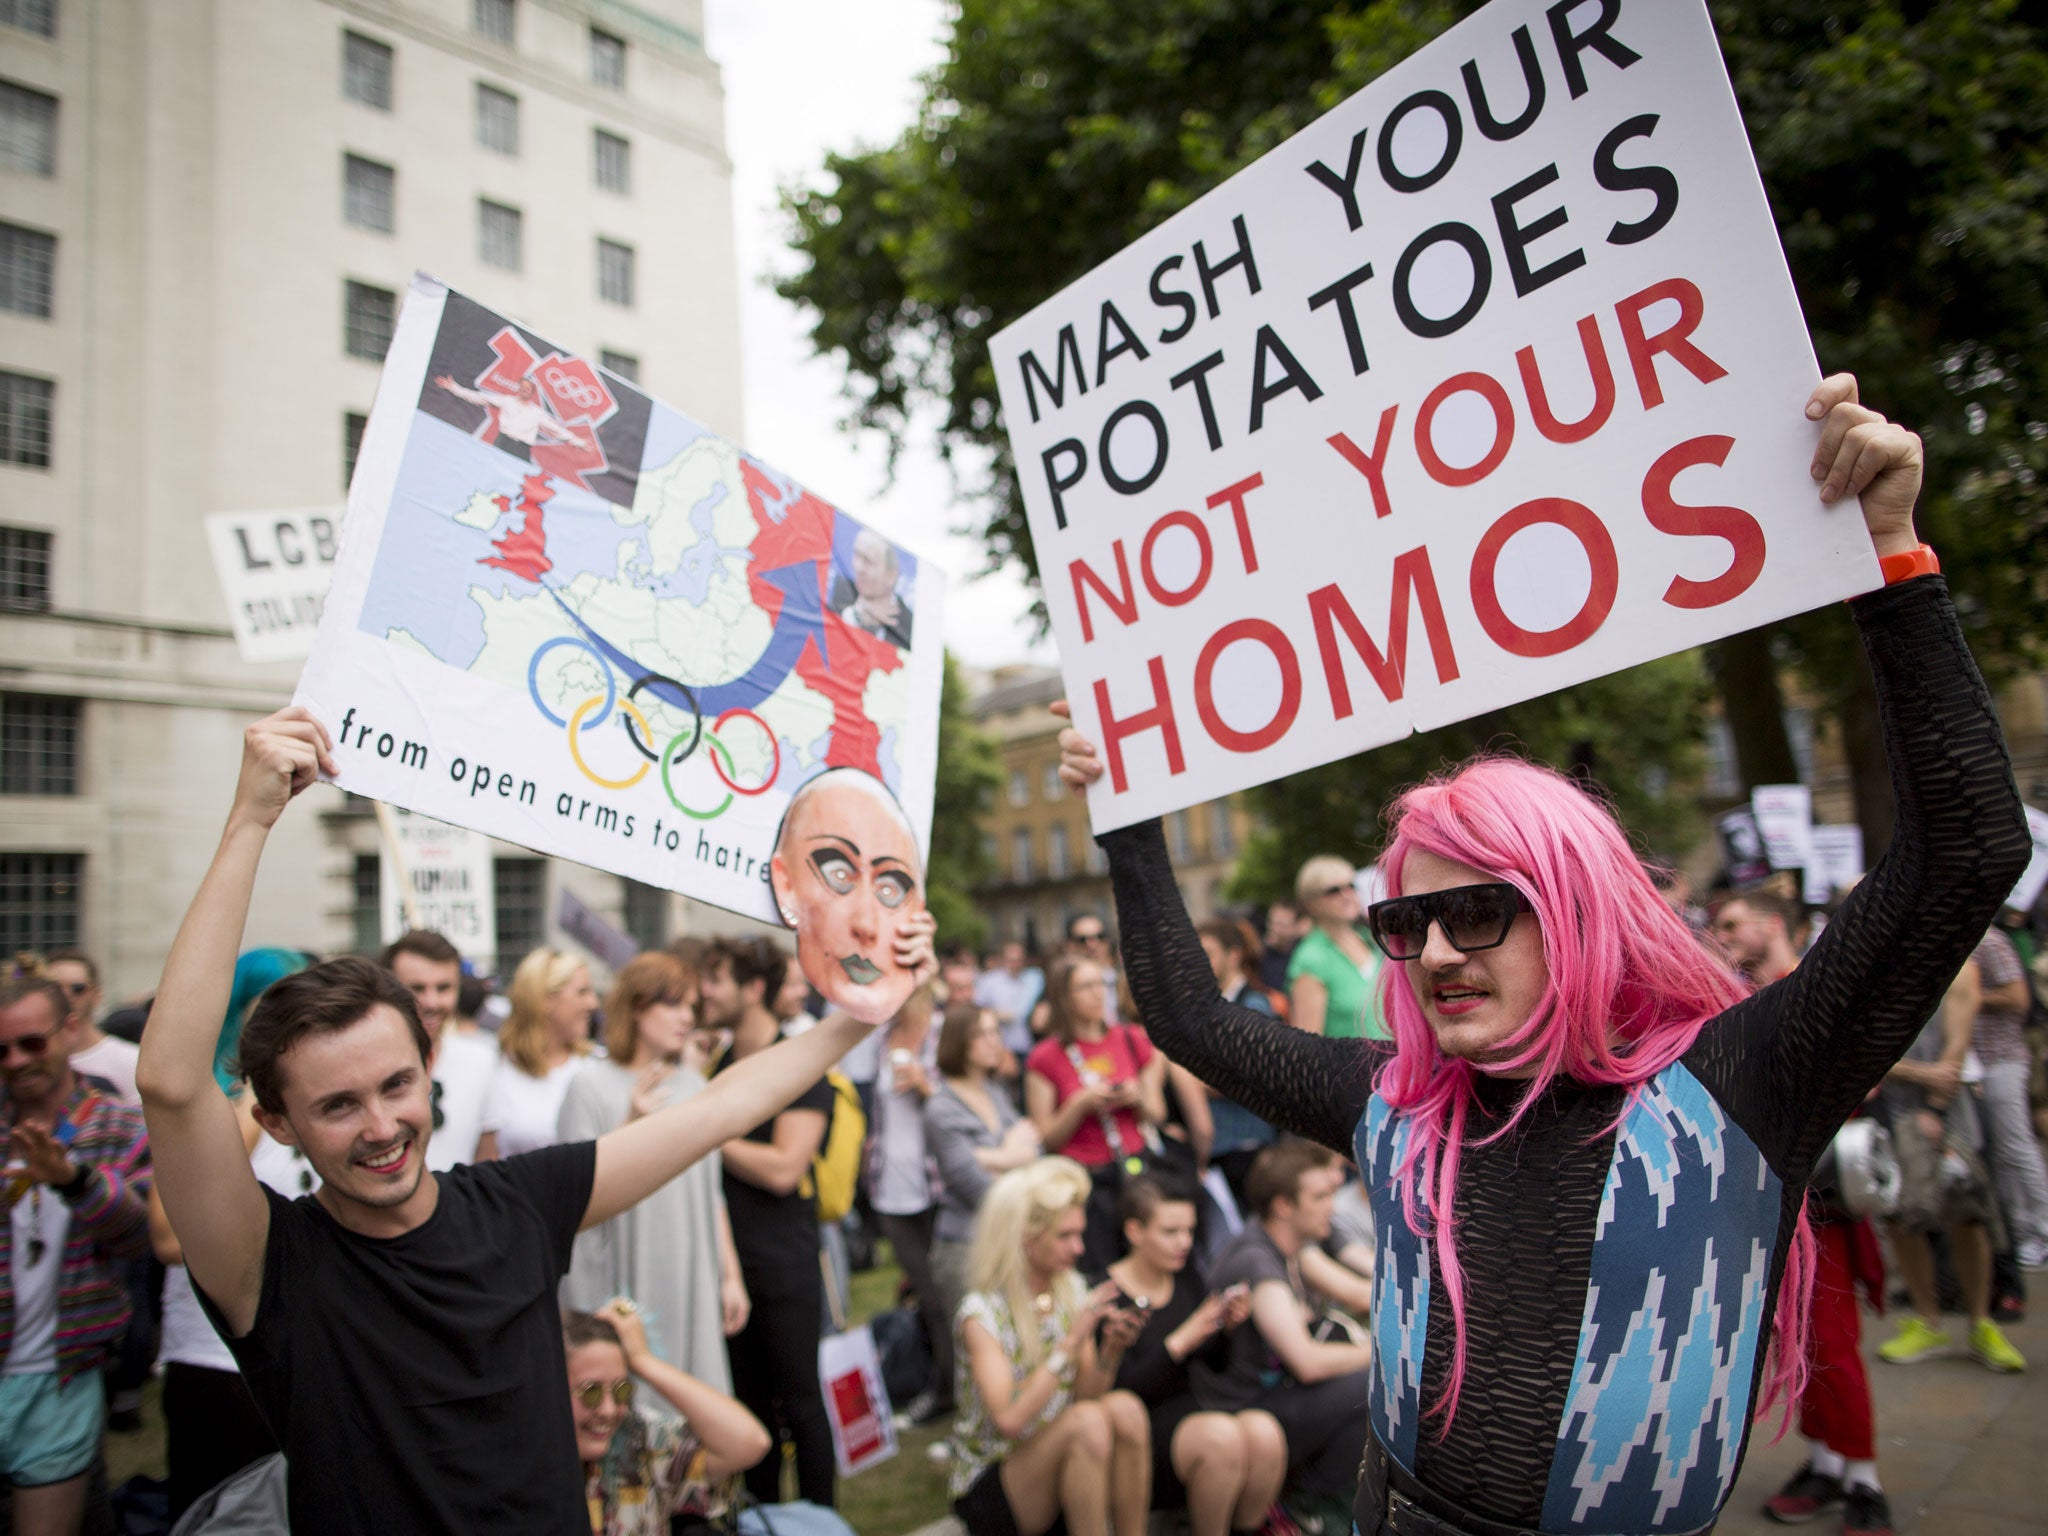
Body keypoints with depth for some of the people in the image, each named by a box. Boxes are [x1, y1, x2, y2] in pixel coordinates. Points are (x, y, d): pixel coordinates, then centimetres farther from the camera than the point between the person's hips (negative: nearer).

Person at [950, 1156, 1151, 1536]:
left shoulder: (1072, 1291, 3)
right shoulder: (981, 1312, -17)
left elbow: (1086, 1394, 2)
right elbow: (1009, 1420, -28)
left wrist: (1111, 1350, -16)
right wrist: (1071, 1343, -30)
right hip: (988, 1488, -5)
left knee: (1124, 1409, -24)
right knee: (1088, 1421, -31)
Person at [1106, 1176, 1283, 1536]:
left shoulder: (1185, 1280, 9)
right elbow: (1123, 1390, -17)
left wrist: (1229, 1326, -6)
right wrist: (1181, 1341, -26)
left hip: (1189, 1414, 6)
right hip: (1140, 1426, -6)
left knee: (1264, 1430, -24)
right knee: (1222, 1434, -32)